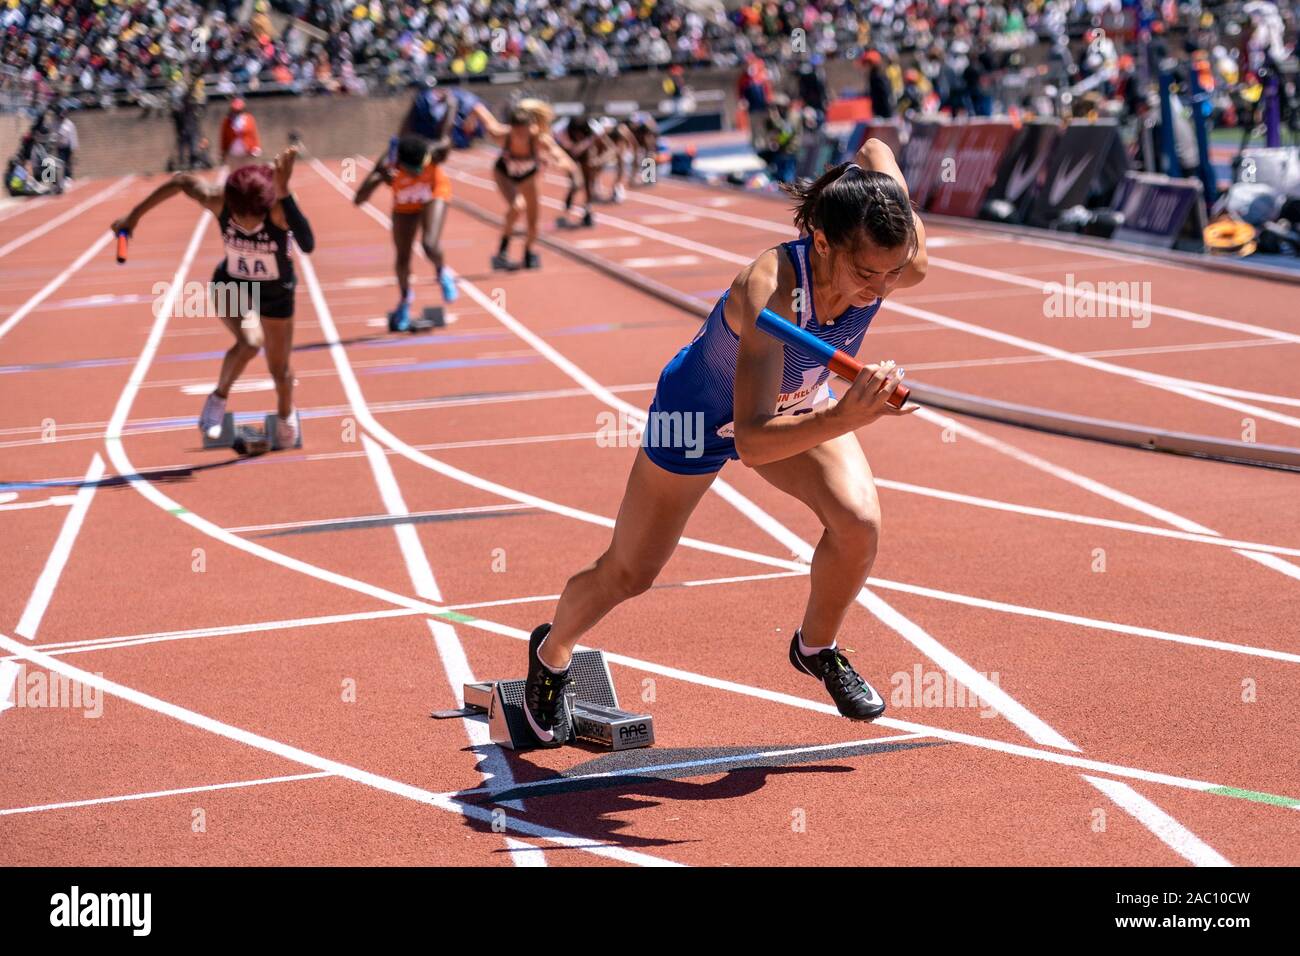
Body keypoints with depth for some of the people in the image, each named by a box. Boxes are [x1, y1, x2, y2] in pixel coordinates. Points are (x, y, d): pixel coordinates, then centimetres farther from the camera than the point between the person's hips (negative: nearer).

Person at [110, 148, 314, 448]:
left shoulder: (278, 209, -37)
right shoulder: (219, 201, -30)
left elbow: (308, 245, -56)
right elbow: (182, 181, -9)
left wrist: (284, 192, -65)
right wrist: (135, 215, -2)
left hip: (276, 292, 0)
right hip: (231, 284, 0)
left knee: (279, 370, 14)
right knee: (250, 340, -33)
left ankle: (286, 414, 49)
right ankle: (219, 398, -8)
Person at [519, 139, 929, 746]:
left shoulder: (902, 266, -31)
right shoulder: (769, 290, -46)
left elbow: (874, 148, -11)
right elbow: (754, 442, -51)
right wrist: (845, 418, -62)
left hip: (799, 401, 4)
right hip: (702, 414, -4)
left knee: (858, 519, -21)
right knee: (627, 574, 11)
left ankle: (817, 648, 10)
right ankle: (550, 652, 44)